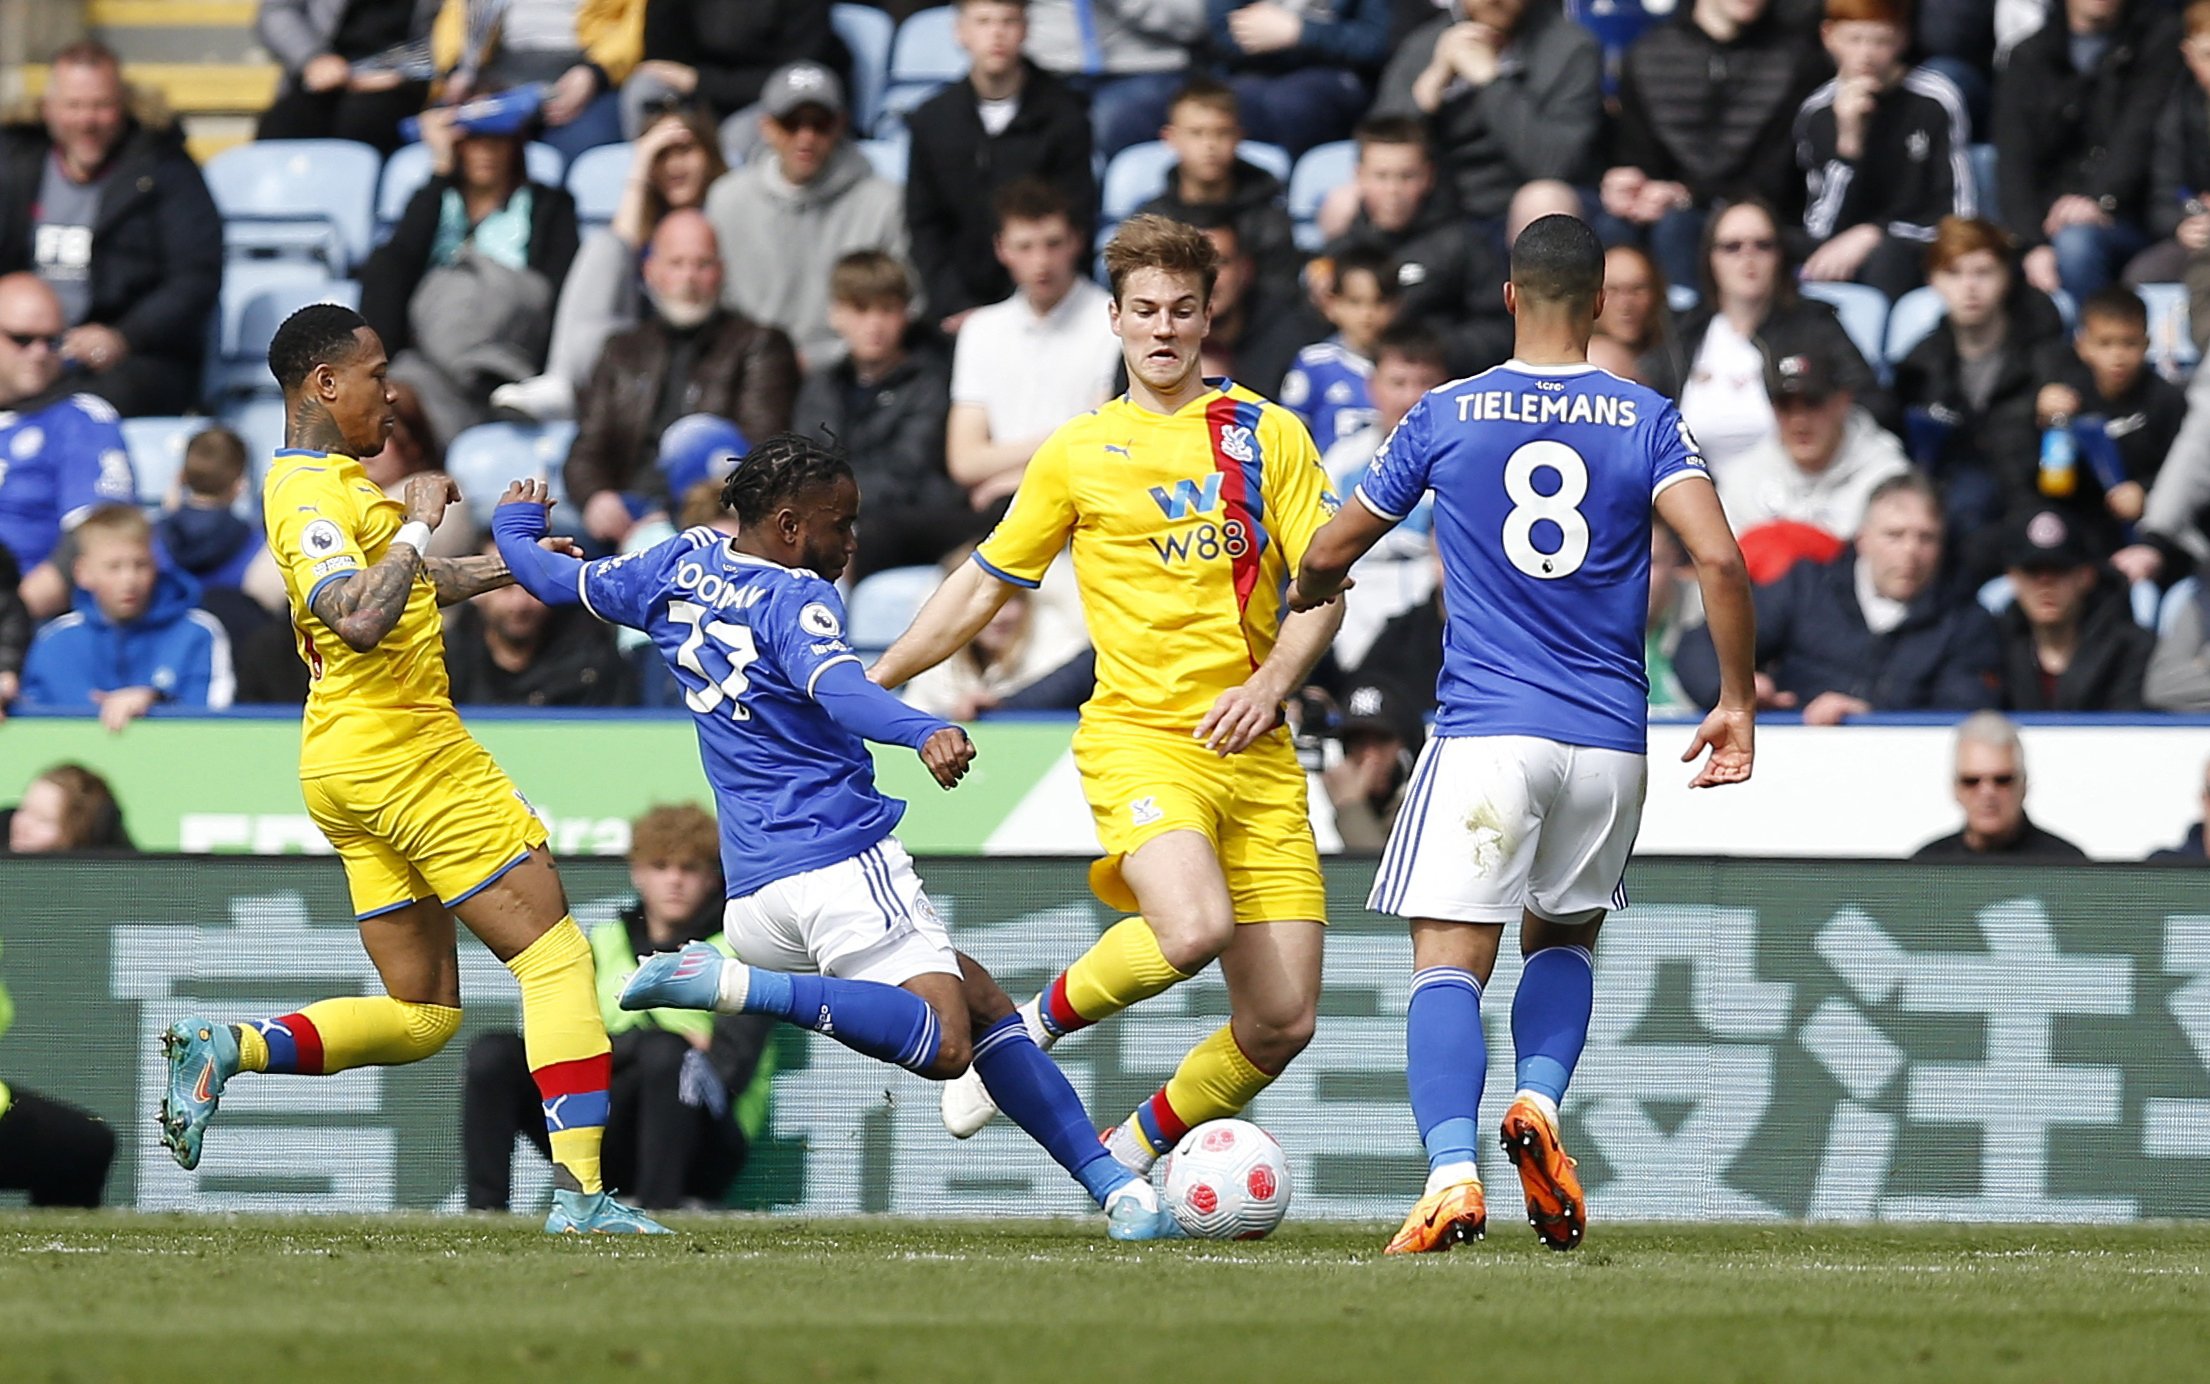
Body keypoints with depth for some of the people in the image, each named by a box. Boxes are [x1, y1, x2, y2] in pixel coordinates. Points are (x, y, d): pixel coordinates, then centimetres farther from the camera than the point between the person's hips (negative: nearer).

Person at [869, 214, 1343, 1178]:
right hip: (1138, 733, -3)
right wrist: (869, 683, 16)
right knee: (1193, 929, -32)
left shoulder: (1267, 434, 10)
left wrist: (1271, 681, -10)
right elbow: (984, 585, 18)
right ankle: (1039, 1023, -4)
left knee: (1281, 1022, -6)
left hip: (1255, 747, 3)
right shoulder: (1077, 453, 9)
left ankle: (1135, 1153, 18)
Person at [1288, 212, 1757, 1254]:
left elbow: (1328, 557, 13)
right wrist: (1737, 702, 2)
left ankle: (1451, 1171, -26)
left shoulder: (1445, 416, 4)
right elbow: (1719, 559, -9)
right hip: (1610, 739, 2)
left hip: (1487, 729, -2)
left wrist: (1303, 599, 36)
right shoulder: (1647, 420, 4)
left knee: (1450, 961, -6)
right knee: (1565, 936, 23)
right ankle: (1539, 1101, -4)